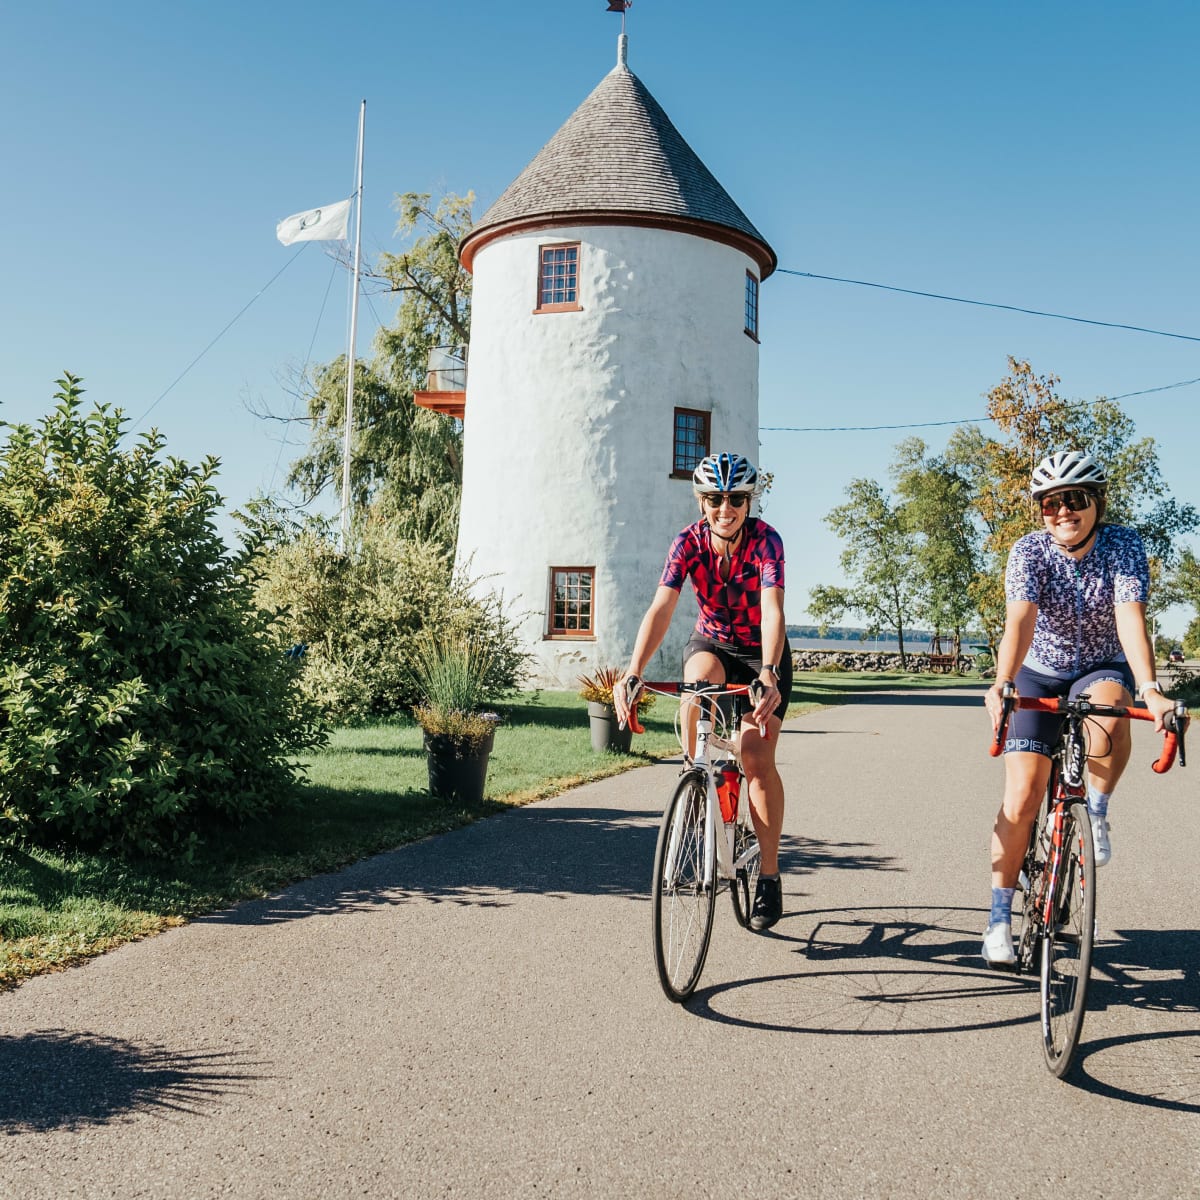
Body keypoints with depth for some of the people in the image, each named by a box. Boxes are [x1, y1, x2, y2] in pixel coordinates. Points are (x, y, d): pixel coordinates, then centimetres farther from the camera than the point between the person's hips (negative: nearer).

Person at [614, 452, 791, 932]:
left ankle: (769, 875, -1)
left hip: (763, 653, -1)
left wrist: (768, 674, -55)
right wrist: (633, 673, -46)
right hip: (712, 643, 2)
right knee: (697, 684, -36)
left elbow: (772, 609, -38)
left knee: (757, 757, -15)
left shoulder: (765, 540, -24)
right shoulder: (690, 541, -19)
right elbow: (661, 608, -31)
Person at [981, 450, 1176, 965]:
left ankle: (1096, 812, -9)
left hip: (1102, 668, 0)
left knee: (1108, 719, -38)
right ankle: (1000, 916, 1)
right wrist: (1000, 685, -52)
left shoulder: (1123, 545, -17)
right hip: (1040, 674, 0)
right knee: (1021, 797, -12)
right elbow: (1020, 620, -34)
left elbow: (1130, 617, -31)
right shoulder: (1029, 551, -19)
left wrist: (1149, 689, -46)